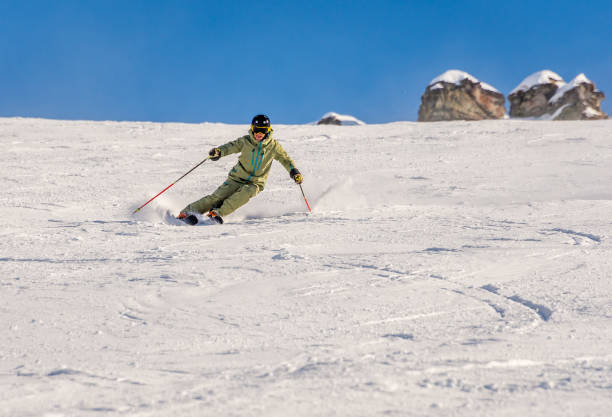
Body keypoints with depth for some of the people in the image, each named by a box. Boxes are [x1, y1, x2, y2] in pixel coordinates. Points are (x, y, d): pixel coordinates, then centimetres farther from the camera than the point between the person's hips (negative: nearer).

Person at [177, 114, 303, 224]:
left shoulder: (273, 146, -1)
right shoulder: (246, 141, -3)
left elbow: (285, 159, 9)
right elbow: (231, 146, -11)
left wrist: (294, 172, -6)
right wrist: (219, 151, -32)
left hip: (255, 183, 0)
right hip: (238, 178, 0)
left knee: (246, 192, -34)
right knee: (218, 196, -16)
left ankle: (217, 213, -36)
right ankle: (186, 212, -13)